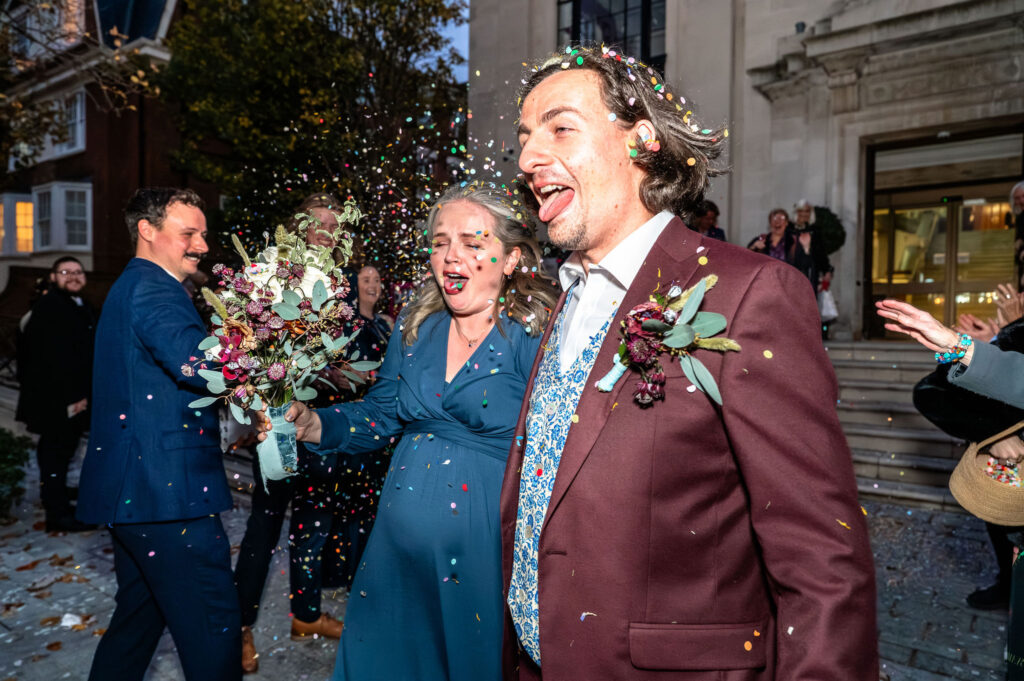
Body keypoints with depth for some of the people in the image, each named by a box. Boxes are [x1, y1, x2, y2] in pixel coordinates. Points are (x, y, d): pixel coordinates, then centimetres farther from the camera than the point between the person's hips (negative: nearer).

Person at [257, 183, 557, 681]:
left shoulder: (537, 338, -13)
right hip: (402, 542, 5)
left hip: (485, 546, -5)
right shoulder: (415, 328, 4)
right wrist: (310, 424, -6)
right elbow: (378, 415, 9)